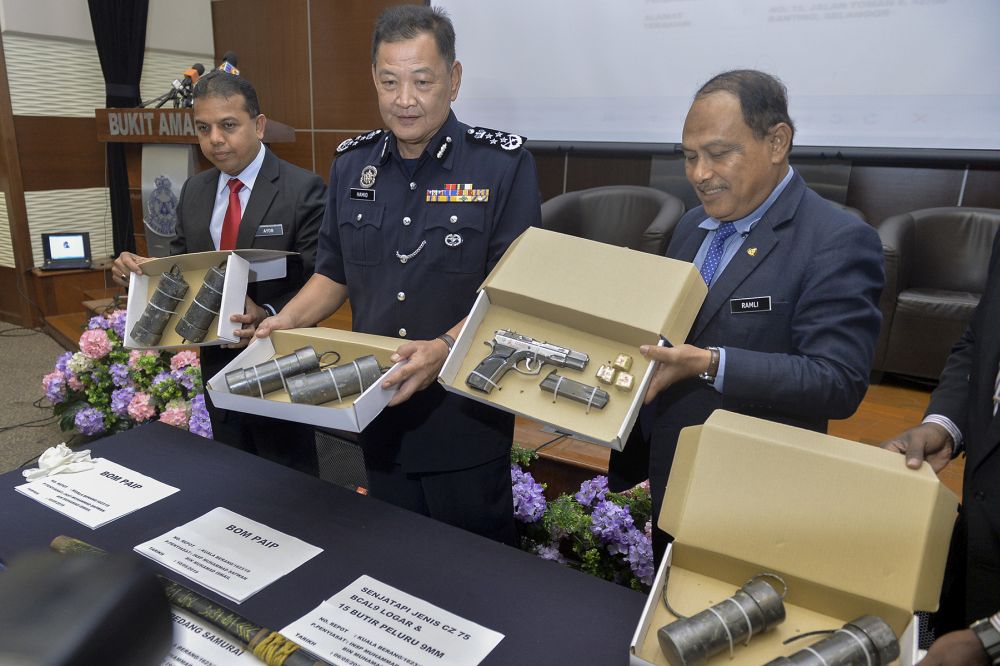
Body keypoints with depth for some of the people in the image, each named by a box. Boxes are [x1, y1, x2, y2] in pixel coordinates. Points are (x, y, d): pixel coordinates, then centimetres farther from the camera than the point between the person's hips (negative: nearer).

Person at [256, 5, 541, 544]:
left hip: (467, 416, -4)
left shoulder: (503, 164, -11)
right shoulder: (352, 164, 5)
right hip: (379, 411, 5)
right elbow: (335, 273, 13)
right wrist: (288, 321, -4)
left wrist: (445, 348, -30)